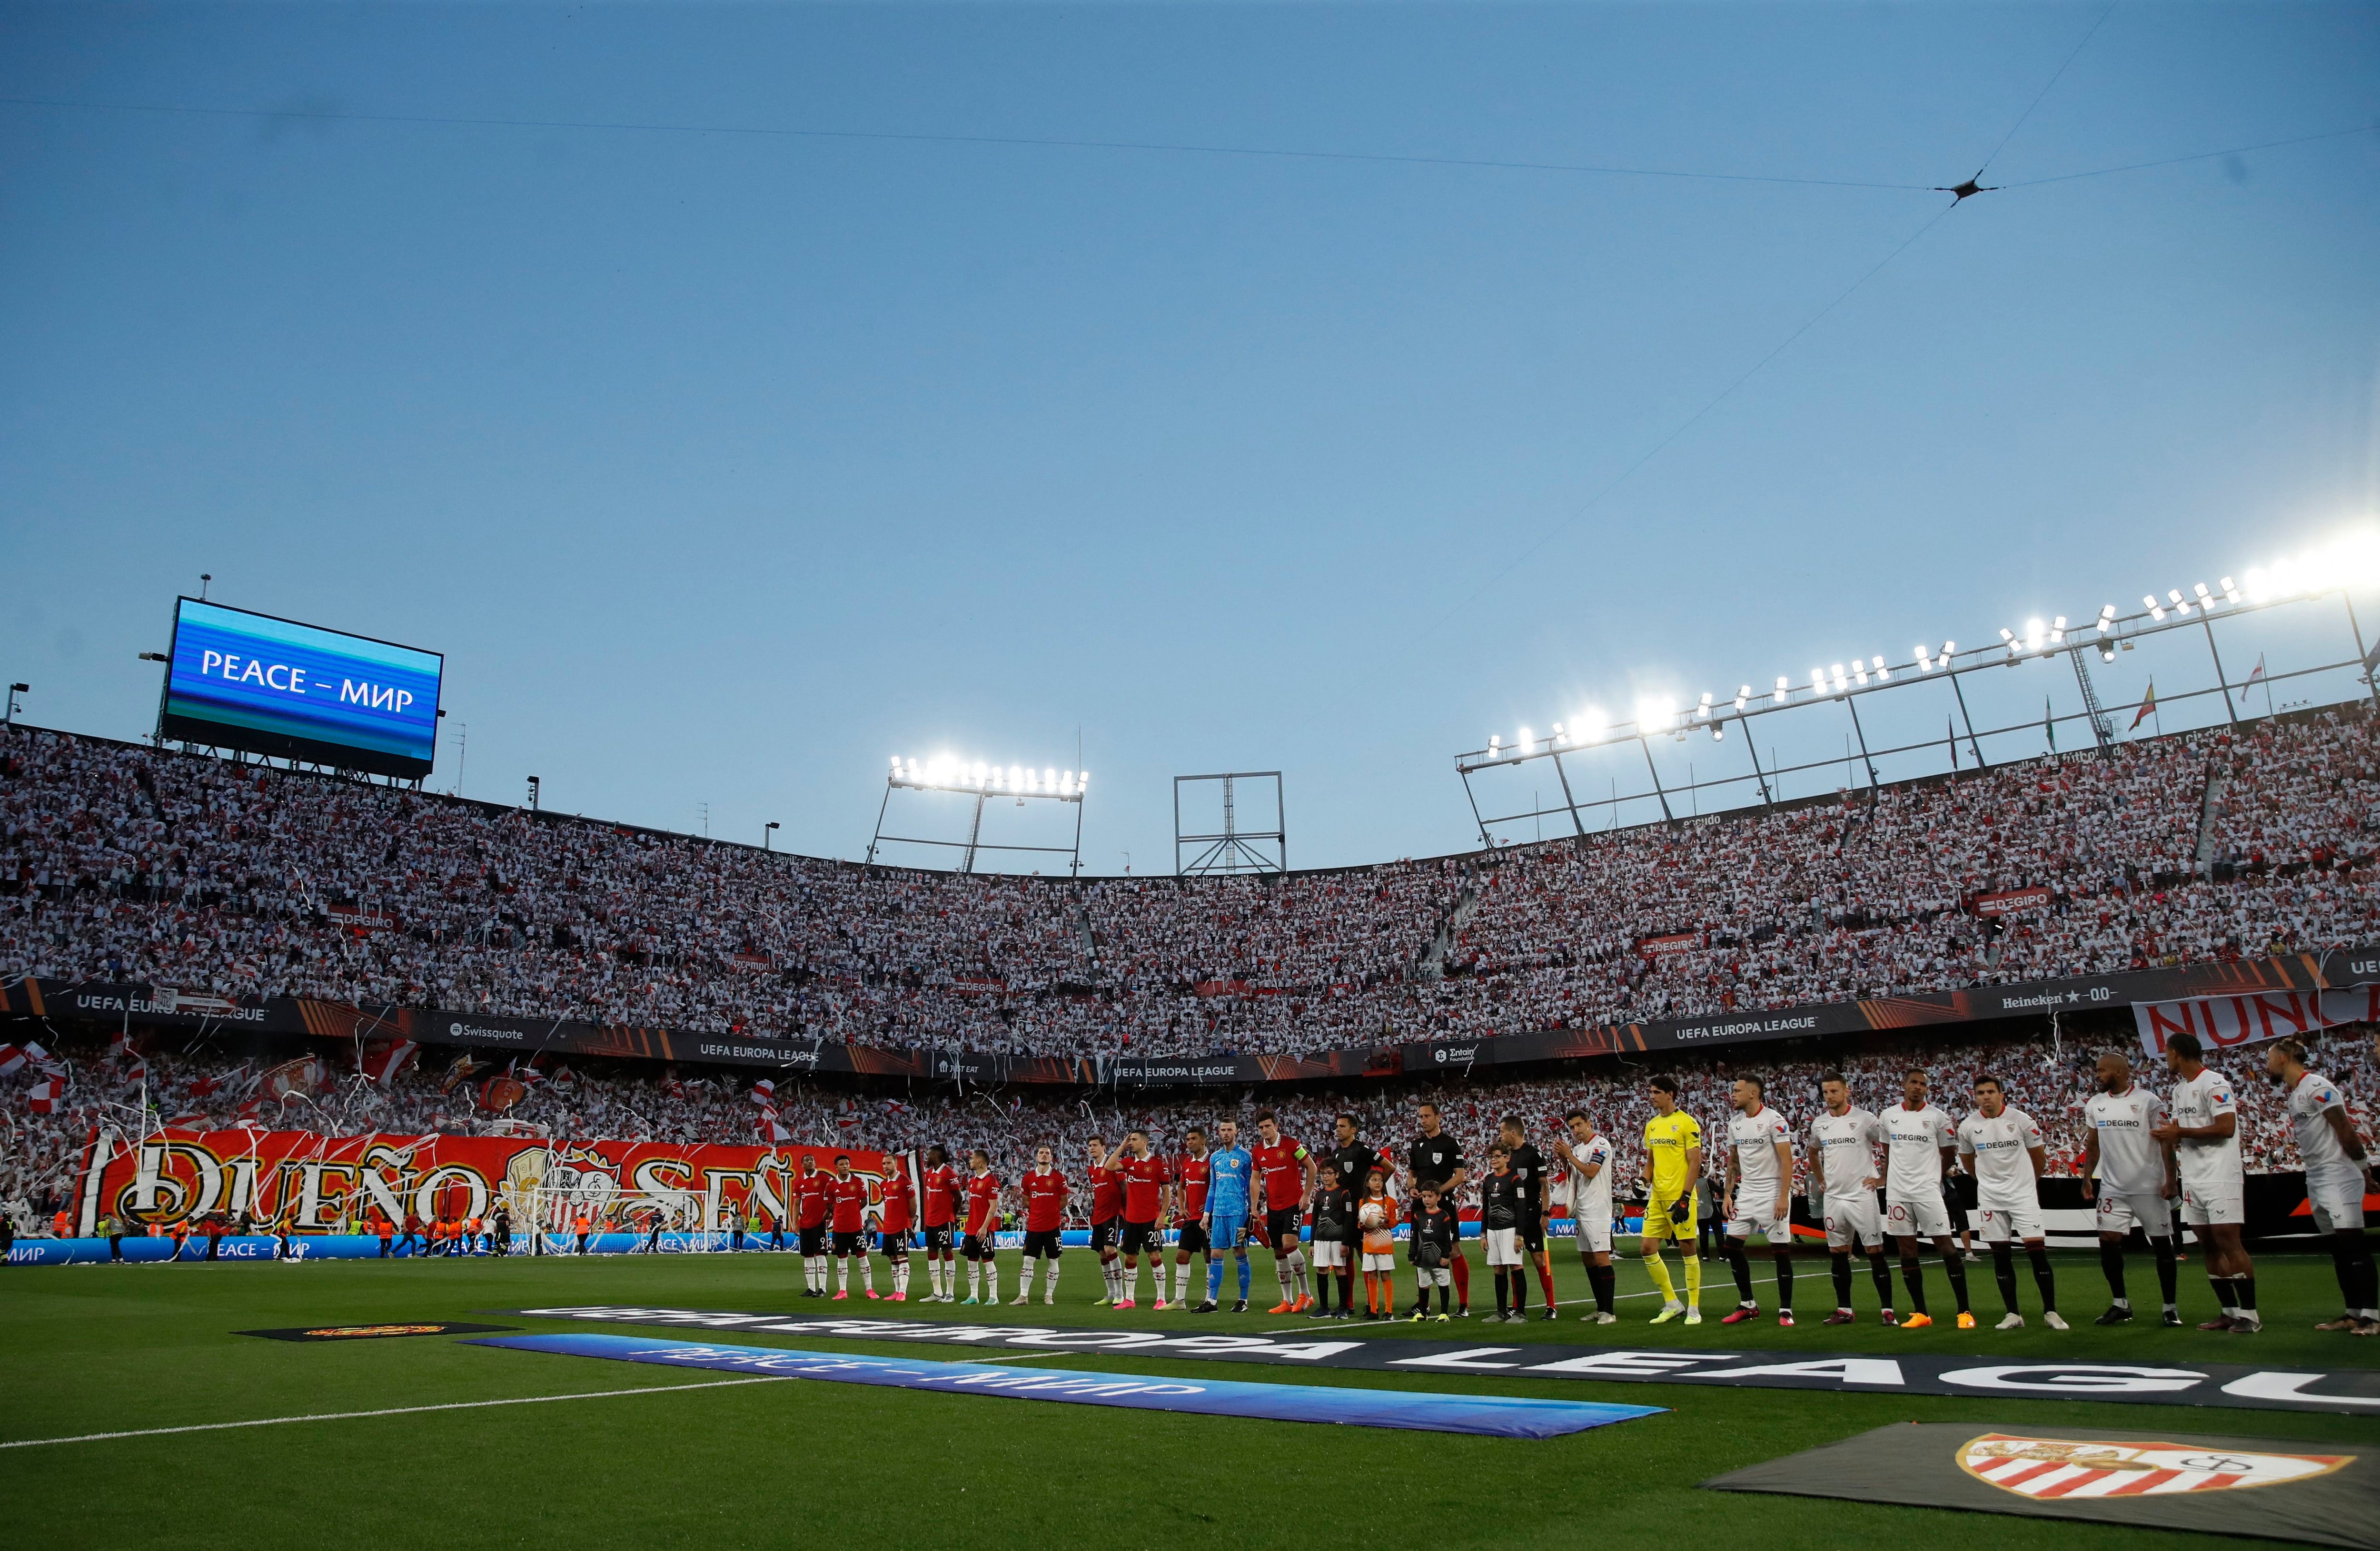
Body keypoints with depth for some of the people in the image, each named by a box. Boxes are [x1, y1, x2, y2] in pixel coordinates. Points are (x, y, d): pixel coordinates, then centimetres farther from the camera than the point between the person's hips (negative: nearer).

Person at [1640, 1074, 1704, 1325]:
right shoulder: (1652, 1125, 12)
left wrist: (1685, 1198, -16)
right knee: (1649, 1249, 3)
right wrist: (1646, 1183, 5)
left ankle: (1694, 1309, 11)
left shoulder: (1687, 1123, -8)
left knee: (1687, 1248, 0)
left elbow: (1695, 1163, -11)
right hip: (1657, 1197, 7)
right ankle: (1672, 1303, 16)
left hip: (1680, 1197, -7)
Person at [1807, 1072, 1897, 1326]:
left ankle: (1888, 1311, 3)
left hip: (1862, 1197, -5)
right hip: (1833, 1198, 5)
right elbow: (1812, 1153, 26)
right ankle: (1844, 1310, 16)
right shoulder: (1819, 1124, 8)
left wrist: (1882, 1178, -5)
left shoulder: (1865, 1120, -8)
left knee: (1875, 1253, -3)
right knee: (1838, 1255, 8)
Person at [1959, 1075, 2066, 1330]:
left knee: (2037, 1250, -7)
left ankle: (2050, 1312, 3)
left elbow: (2039, 1157, 7)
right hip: (1991, 1198, 2)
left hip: (2023, 1194, -2)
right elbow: (1968, 1159, 17)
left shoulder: (2021, 1120, -7)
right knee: (2001, 1256, 3)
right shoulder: (1968, 1127, -1)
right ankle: (2013, 1314, 10)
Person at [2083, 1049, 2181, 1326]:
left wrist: (2170, 1181, -15)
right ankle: (2120, 1304, 12)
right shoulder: (2095, 1104, 5)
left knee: (2163, 1246, 4)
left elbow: (2166, 1144, -9)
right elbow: (2093, 1146, 13)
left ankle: (2171, 1307, 16)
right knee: (2108, 1243, -1)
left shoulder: (2148, 1101, -10)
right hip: (2113, 1188, 4)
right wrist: (2087, 1179, 8)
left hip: (2150, 1187, -4)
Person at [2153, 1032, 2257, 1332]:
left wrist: (2179, 1132, -17)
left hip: (2220, 1177, -9)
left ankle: (2250, 1313, 0)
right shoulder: (2179, 1089, 17)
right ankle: (2230, 1311, 15)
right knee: (2209, 1246, 9)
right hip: (2192, 1180, 9)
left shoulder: (2214, 1083, -11)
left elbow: (2226, 1128, -19)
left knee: (2228, 1242, -8)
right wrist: (2168, 1136, -1)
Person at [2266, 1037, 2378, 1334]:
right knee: (2338, 1249, 10)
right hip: (2315, 1178, 9)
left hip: (2338, 1175, -9)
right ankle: (2354, 1314, 14)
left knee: (2353, 1244, -9)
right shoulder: (2291, 1093, 13)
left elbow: (2346, 1131, -14)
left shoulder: (2317, 1088, -14)